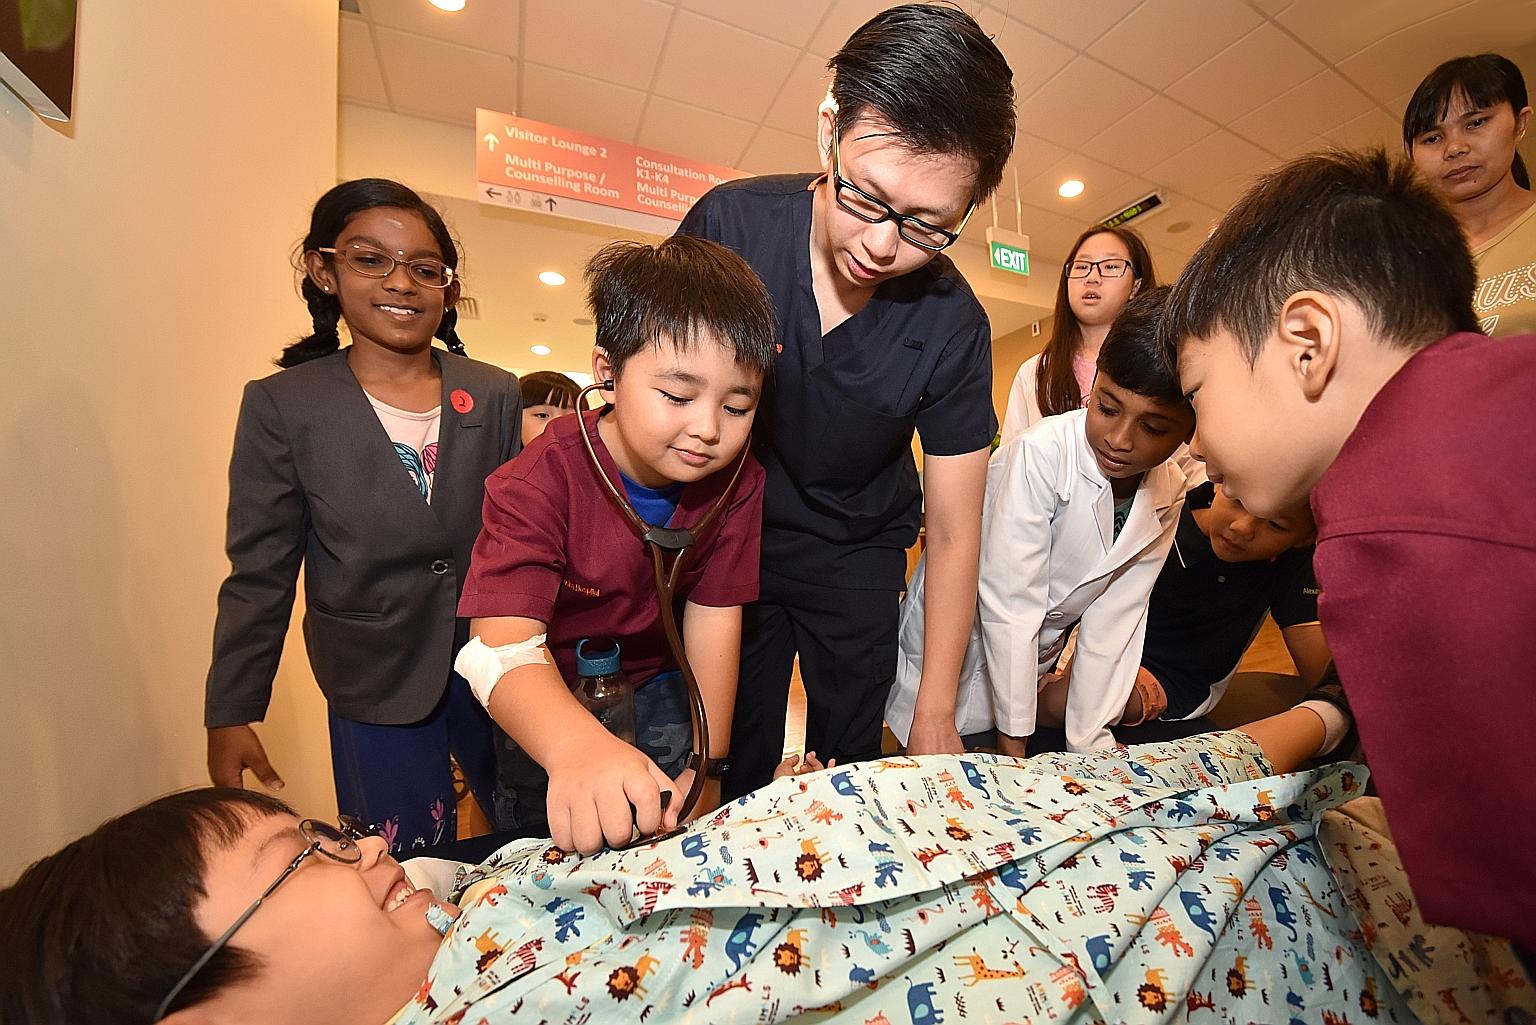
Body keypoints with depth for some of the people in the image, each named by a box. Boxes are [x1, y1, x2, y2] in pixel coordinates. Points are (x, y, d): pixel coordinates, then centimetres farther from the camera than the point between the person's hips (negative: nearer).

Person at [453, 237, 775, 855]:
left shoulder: (737, 481, -21)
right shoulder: (542, 480, -32)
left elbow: (714, 618, -19)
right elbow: (503, 643, -43)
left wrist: (706, 763, -20)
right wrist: (577, 747, -64)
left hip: (656, 681, 2)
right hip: (545, 696, -1)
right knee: (536, 843, 17)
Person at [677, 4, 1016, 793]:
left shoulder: (953, 328, -19)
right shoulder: (729, 222, -19)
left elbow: (954, 534, -13)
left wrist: (936, 715, -13)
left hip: (857, 557, 0)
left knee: (850, 761, 13)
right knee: (736, 773, 11)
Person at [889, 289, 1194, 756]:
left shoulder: (1168, 495, -9)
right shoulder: (1041, 453, -30)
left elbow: (1114, 617, -8)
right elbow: (1009, 603, -28)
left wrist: (1089, 743, -10)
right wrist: (1012, 740, -20)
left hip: (1031, 653, 6)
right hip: (957, 631, -5)